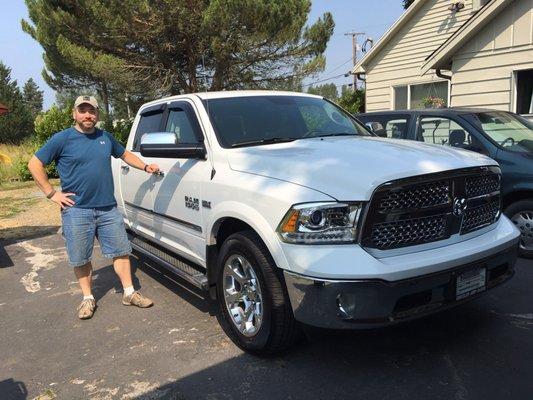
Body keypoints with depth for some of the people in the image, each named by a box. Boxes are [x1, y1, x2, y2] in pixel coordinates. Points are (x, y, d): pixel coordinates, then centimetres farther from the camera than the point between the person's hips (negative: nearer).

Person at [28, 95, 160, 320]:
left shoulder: (105, 137, 10)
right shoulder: (62, 139, -4)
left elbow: (125, 155, 27)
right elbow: (34, 164, -3)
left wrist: (146, 167, 14)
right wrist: (52, 194, -8)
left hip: (108, 208, 4)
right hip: (76, 211, -3)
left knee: (120, 251, 7)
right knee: (81, 259, 6)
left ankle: (129, 293, 18)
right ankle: (88, 299, 23)